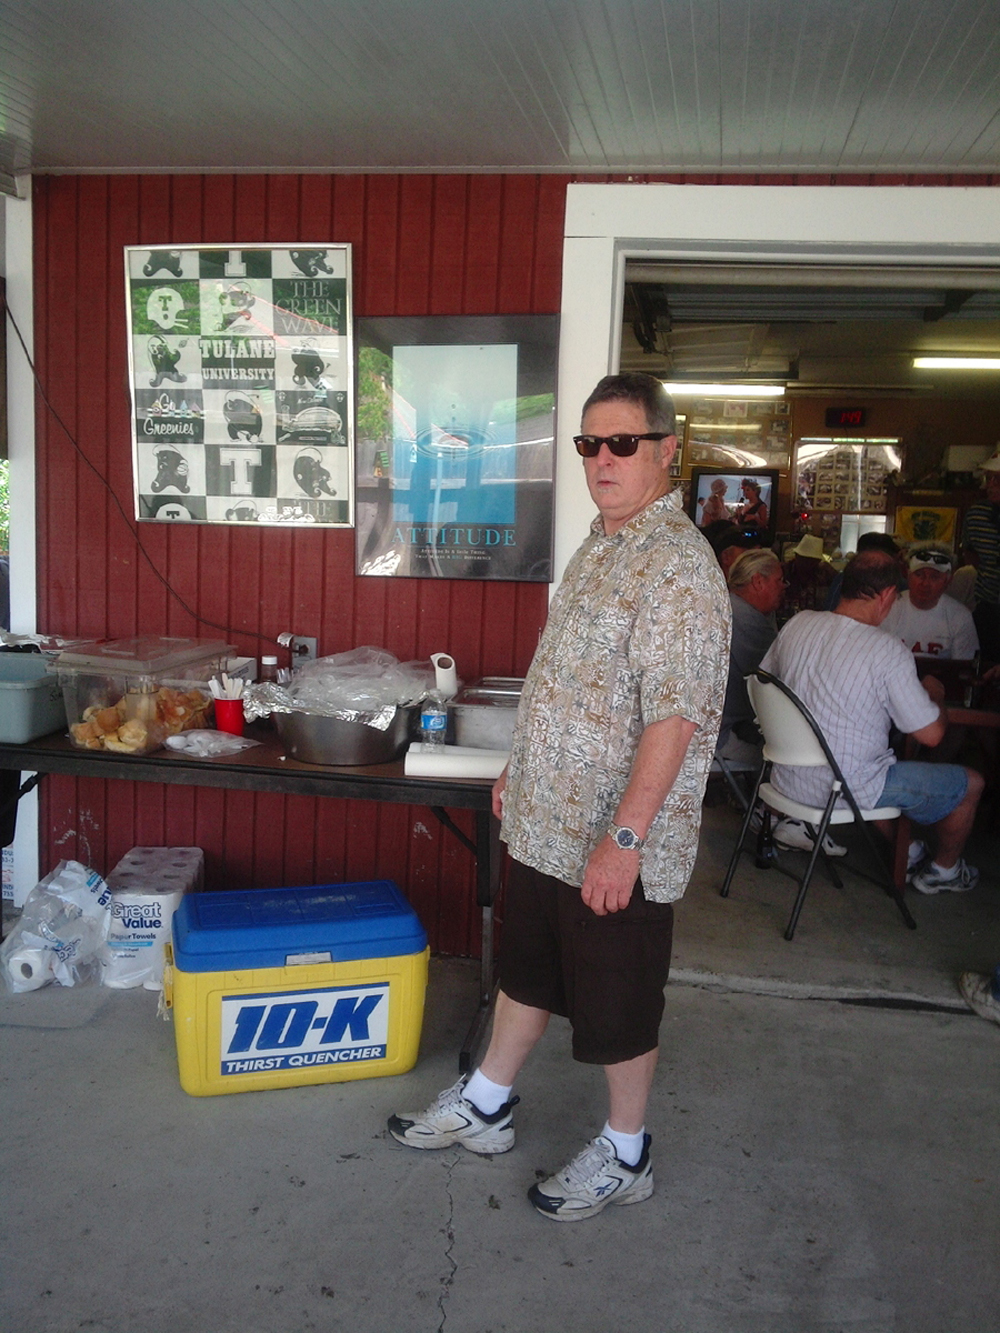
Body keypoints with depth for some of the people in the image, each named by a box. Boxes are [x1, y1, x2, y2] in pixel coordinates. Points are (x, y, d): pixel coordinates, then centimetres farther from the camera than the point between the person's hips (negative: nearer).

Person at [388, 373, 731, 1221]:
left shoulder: (677, 565, -21)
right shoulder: (601, 546, 10)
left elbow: (674, 716, -26)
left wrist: (624, 838, -27)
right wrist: (523, 770, 19)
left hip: (617, 843, -9)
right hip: (547, 823, 9)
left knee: (618, 1008, 10)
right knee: (527, 971, 23)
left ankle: (625, 1156, 31)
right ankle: (485, 1109, 42)